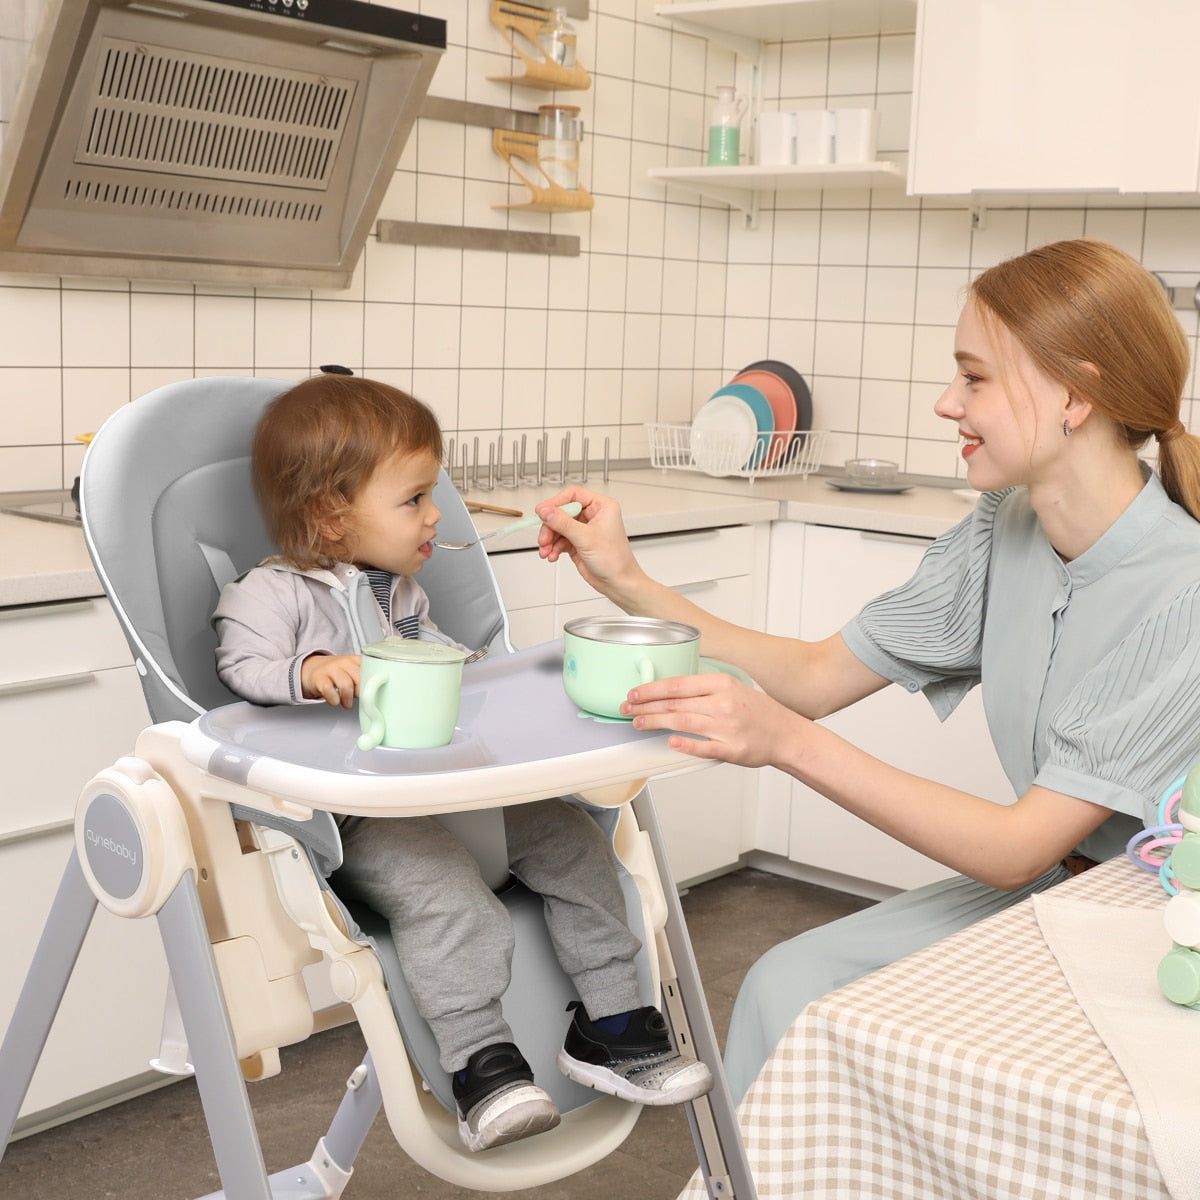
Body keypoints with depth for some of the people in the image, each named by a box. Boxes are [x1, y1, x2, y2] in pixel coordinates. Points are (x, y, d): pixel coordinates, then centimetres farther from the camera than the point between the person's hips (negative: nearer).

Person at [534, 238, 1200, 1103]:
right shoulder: (1002, 533, -4)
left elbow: (1016, 850, -26)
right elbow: (817, 675, 0)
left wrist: (788, 741, -33)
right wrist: (627, 582, -7)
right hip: (1039, 892, 6)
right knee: (789, 987, -13)